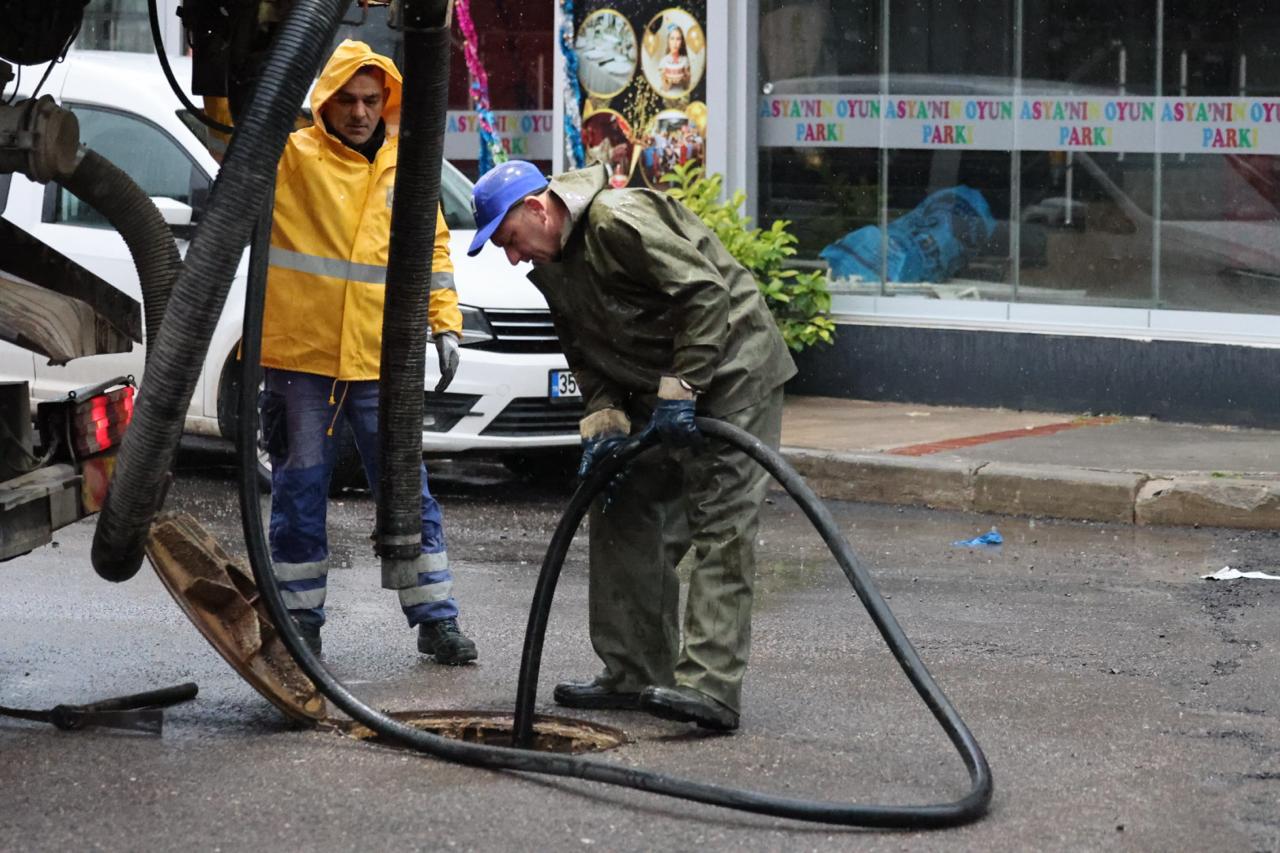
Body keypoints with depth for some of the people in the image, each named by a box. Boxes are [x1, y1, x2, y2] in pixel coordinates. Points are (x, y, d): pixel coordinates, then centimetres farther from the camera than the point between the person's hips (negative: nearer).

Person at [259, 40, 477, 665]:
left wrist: (445, 325, 8)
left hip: (380, 364, 2)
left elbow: (433, 249, 16)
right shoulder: (288, 156, 1)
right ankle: (300, 622, 17)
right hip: (299, 360, -2)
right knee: (300, 495, 5)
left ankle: (436, 620, 12)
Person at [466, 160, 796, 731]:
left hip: (731, 374, -10)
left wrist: (679, 390, -25)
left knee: (720, 525, -15)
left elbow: (706, 293, -26)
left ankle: (711, 688, -22)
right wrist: (604, 422, -4)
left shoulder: (619, 220, -22)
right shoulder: (549, 265, 9)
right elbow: (585, 355, 12)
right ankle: (634, 674, 16)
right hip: (659, 390, 10)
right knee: (622, 516, 10)